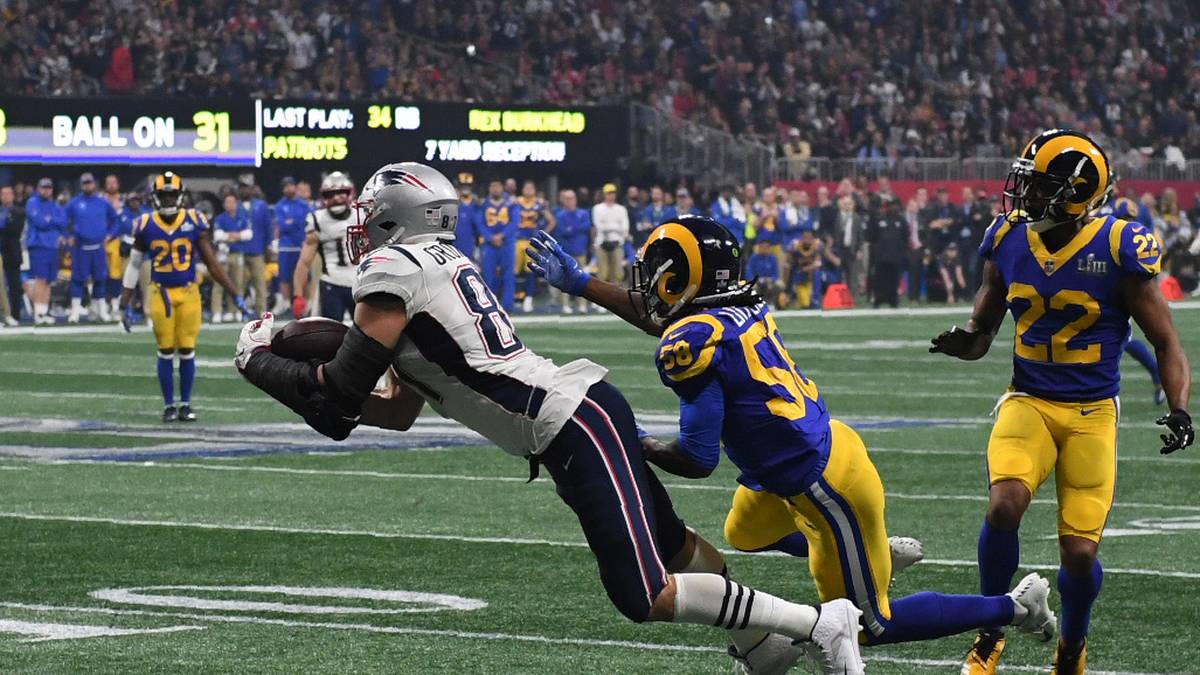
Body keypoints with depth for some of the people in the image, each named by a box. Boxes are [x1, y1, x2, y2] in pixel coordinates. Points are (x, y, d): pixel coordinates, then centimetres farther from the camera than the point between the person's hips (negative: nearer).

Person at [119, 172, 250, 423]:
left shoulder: (194, 222, -3)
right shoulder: (146, 226, -2)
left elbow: (212, 263, 1)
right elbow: (134, 266, 8)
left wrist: (235, 296, -1)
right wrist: (125, 305, 7)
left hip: (188, 292, 0)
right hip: (161, 294, 0)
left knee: (187, 350, 2)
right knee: (166, 352, 2)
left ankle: (186, 404, 13)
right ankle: (169, 405, 11)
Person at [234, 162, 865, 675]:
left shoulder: (392, 273, -10)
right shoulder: (441, 266, 18)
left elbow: (340, 397, -10)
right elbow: (399, 414, 22)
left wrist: (259, 363, 5)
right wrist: (307, 377, 15)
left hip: (572, 431, -10)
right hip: (590, 403, 10)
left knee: (646, 599, -12)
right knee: (671, 545, 25)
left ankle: (816, 622, -7)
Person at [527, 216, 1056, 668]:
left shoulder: (694, 344, -22)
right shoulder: (744, 308, 3)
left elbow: (698, 460, -20)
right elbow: (669, 320, 23)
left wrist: (642, 448, -1)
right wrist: (578, 282, 29)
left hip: (828, 484, -9)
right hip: (828, 442, 9)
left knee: (867, 627, 7)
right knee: (745, 534, 35)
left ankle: (1013, 607, 10)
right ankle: (884, 551, 40)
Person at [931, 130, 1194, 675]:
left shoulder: (1119, 248, -13)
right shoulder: (1007, 241, -2)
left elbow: (1166, 343, -4)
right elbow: (983, 328, 14)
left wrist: (1178, 409, -19)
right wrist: (964, 342, -10)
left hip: (1092, 412, -2)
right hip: (1028, 401, 2)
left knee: (1079, 553, -6)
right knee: (1004, 505, -25)